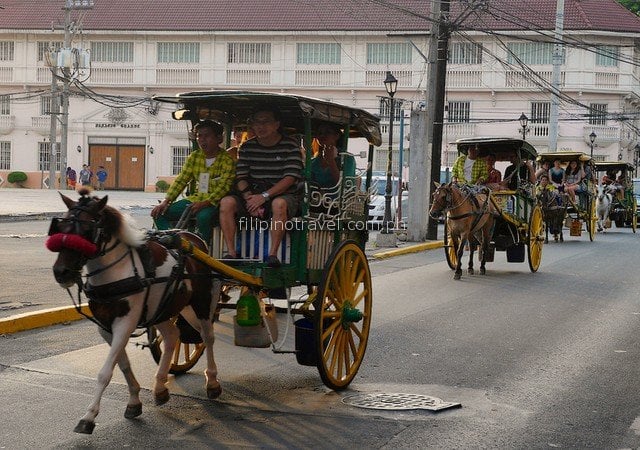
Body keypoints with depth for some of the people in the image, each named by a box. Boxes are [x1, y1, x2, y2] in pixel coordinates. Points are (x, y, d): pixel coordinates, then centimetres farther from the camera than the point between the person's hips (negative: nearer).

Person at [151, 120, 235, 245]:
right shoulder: (194, 157, 12)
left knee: (203, 217, -40)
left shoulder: (227, 160, -7)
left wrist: (205, 203, -31)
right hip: (195, 199, 7)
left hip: (214, 202, -6)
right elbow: (180, 180, 10)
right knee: (159, 213, -7)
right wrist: (166, 201, -3)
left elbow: (223, 187, -16)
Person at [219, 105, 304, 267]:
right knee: (226, 202, -23)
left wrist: (265, 196, -21)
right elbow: (240, 177, 4)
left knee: (279, 204, -39)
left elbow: (291, 178, -12)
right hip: (254, 195, 4)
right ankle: (231, 253, -24)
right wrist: (249, 198, -16)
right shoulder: (248, 147, 11)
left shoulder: (291, 146, -2)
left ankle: (273, 254, -37)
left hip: (284, 195, -4)